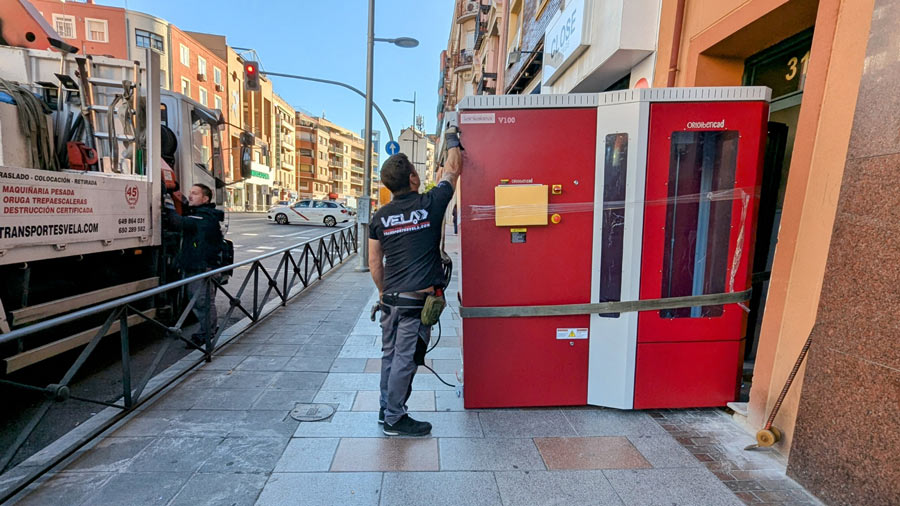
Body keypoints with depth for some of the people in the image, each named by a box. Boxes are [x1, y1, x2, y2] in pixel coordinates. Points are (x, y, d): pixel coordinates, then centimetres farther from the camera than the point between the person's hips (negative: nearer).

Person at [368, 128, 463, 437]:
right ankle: (395, 419, 17)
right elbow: (453, 169, 7)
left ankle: (386, 409, 32)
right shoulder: (430, 204, -8)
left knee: (390, 354, 17)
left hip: (391, 298, 5)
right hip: (418, 299, -5)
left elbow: (374, 263, 8)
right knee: (405, 359, 4)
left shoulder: (380, 217, 4)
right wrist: (452, 138, 23)